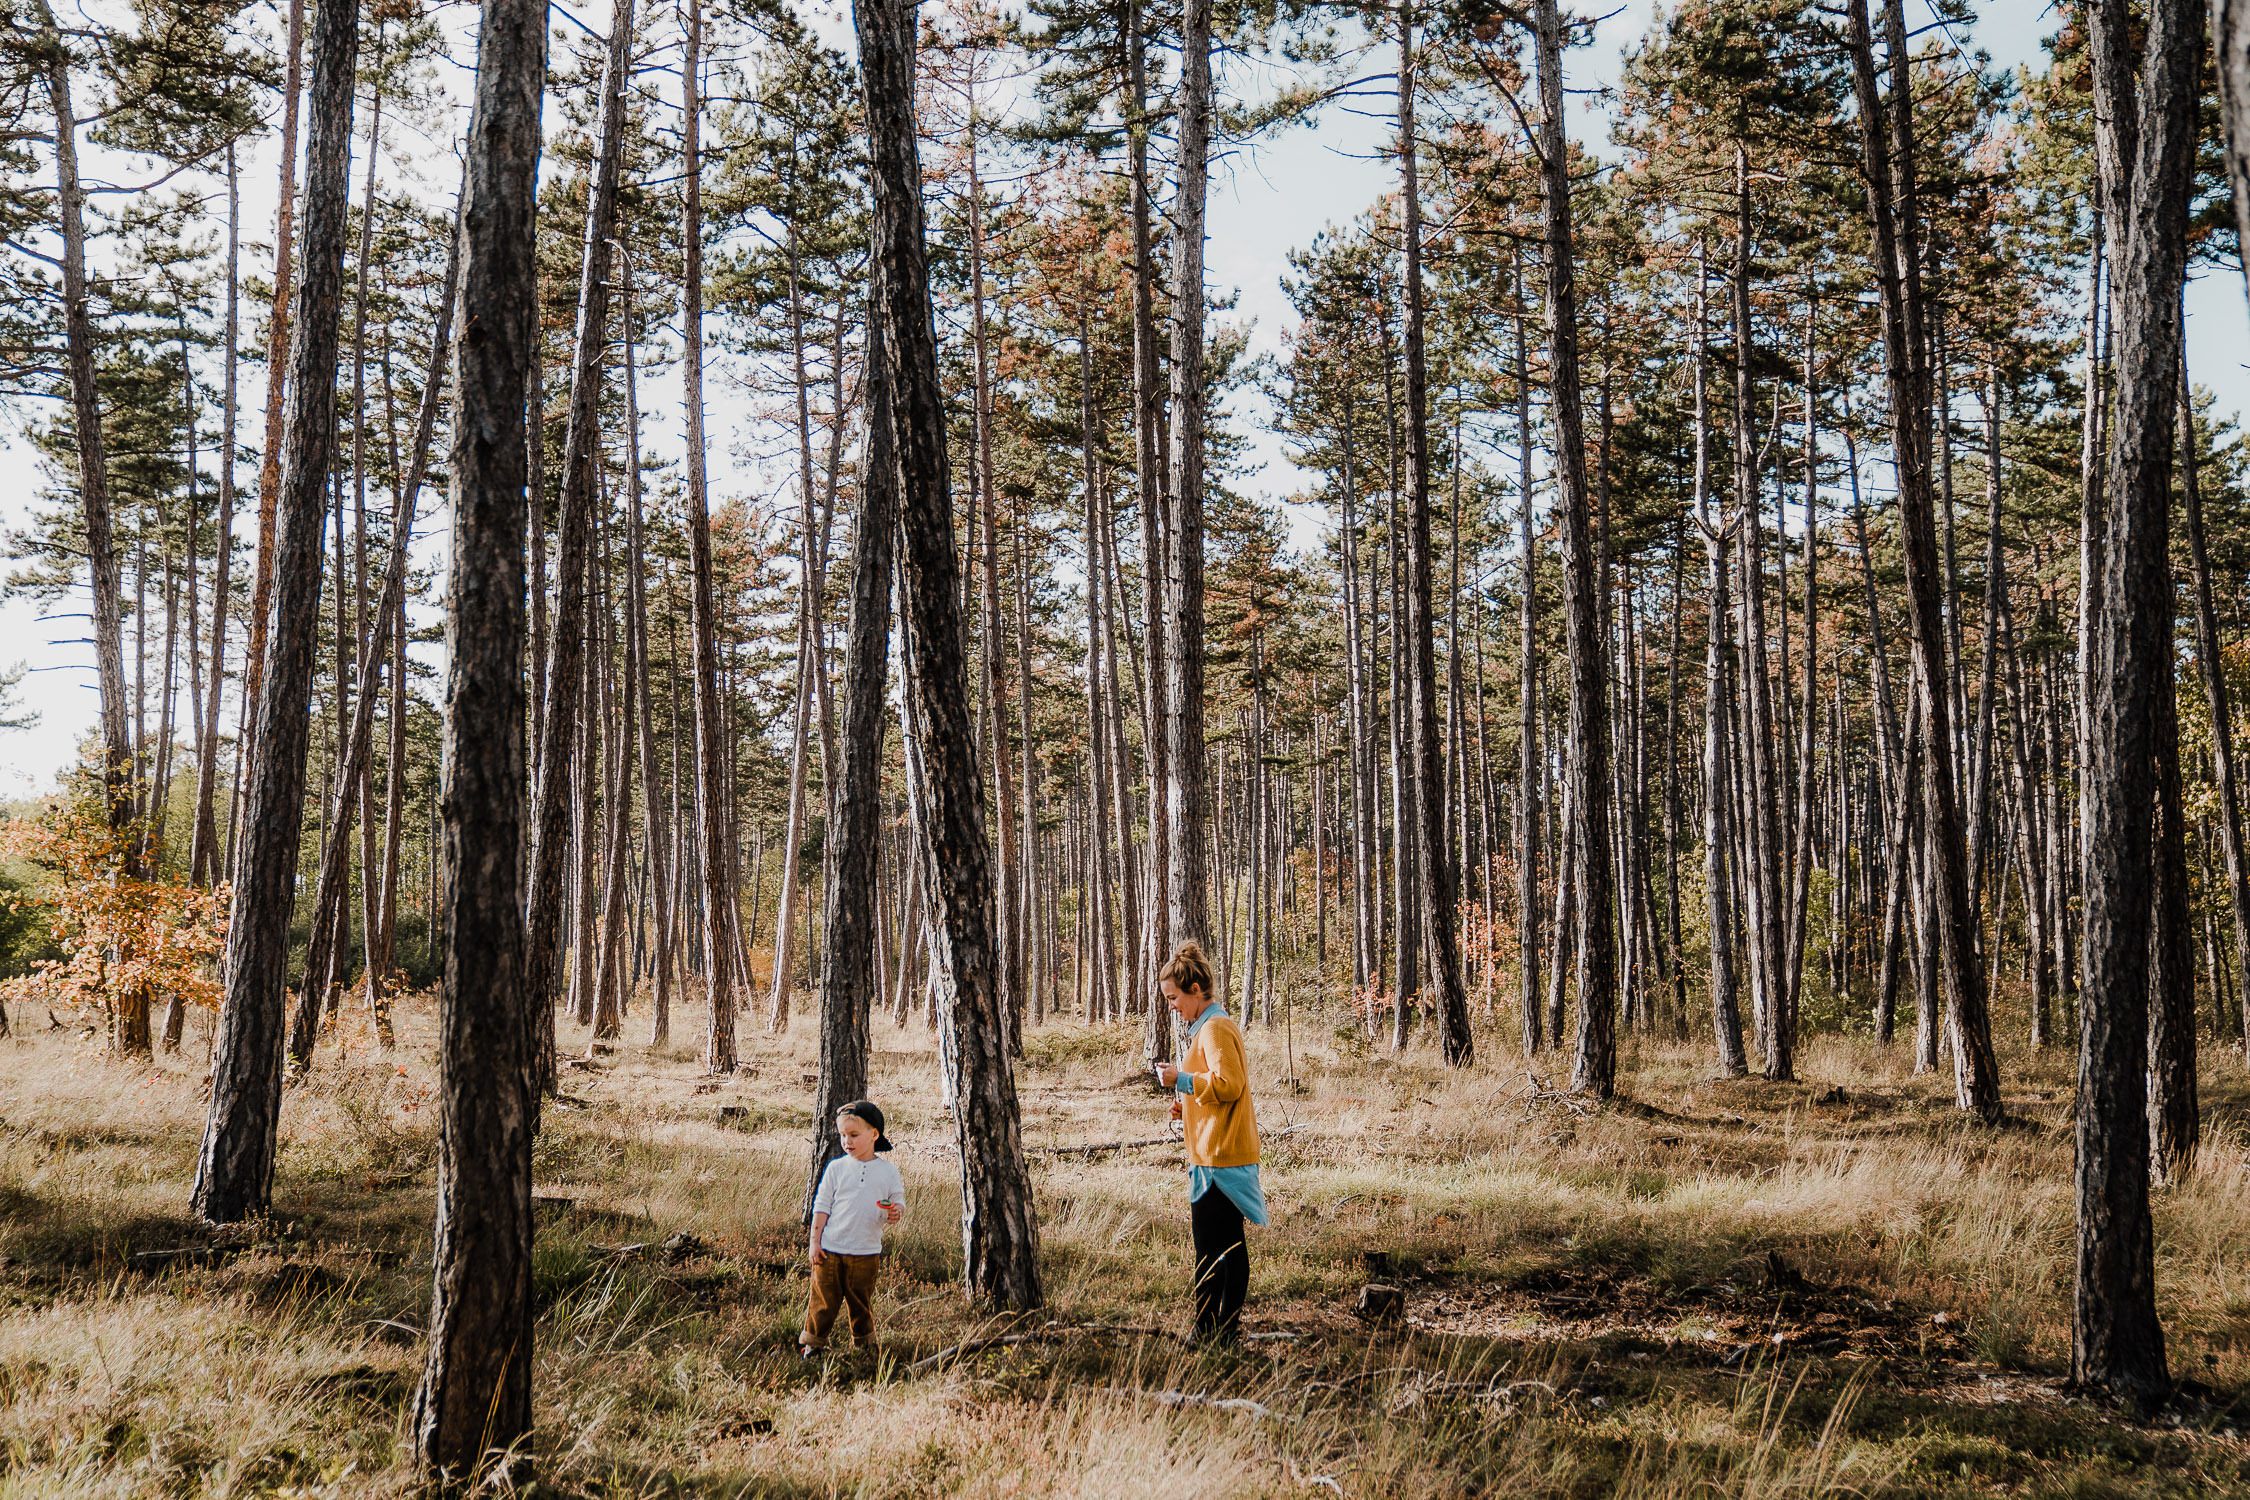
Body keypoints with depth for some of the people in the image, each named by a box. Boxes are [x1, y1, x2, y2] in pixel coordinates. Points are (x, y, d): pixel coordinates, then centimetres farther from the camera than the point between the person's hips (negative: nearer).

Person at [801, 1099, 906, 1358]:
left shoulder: (888, 1172, 1)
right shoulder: (836, 1168, 1)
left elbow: (898, 1203, 7)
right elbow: (822, 1205, 4)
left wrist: (896, 1212, -17)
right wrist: (815, 1242, 0)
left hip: (866, 1253, 0)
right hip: (830, 1250, 0)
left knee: (861, 1302, 9)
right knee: (824, 1299, 3)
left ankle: (864, 1344, 27)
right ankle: (813, 1342, 19)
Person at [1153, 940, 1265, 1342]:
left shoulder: (1214, 1029, -13)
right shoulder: (1219, 1024, 19)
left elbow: (1228, 1083, -22)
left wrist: (1182, 1079, -14)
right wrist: (1188, 1104, 16)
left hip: (1216, 1158, -11)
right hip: (1232, 1155, 11)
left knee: (1209, 1249, -8)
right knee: (1232, 1244, 13)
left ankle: (1207, 1332, -6)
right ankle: (1230, 1328, 19)